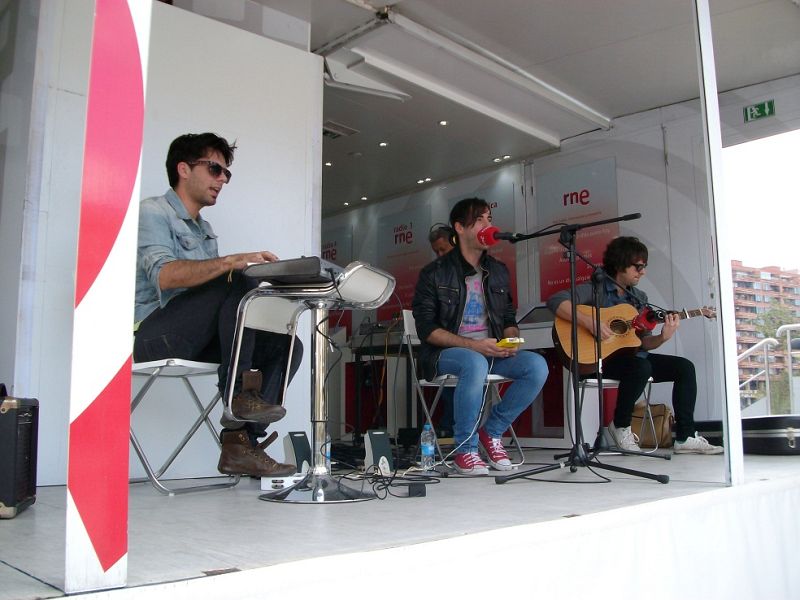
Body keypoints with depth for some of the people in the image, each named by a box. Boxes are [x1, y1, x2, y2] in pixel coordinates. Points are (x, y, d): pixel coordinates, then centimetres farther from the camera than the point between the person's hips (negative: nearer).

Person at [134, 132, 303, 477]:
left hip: (196, 340, 8)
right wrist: (230, 262, -34)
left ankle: (240, 441, -16)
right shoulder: (152, 212, -2)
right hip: (153, 333, -8)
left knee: (286, 344, -8)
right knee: (237, 281, -28)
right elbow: (164, 275, -22)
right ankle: (239, 394, -26)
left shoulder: (205, 231, 25)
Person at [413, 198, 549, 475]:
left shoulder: (498, 271, 14)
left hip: (492, 352, 5)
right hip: (446, 352, -5)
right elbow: (426, 329, -9)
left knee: (537, 366, -22)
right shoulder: (435, 273, -3)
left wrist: (511, 340, -7)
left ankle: (491, 432, -3)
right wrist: (473, 345, -20)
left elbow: (508, 319, 18)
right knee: (476, 364, -39)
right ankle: (465, 450, -20)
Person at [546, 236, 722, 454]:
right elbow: (555, 301, -22)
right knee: (641, 367, -34)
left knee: (684, 367, -4)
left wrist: (662, 338, -13)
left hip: (632, 356, 8)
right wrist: (590, 322, -30)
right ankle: (620, 426, -9)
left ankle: (685, 438, -3)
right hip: (600, 357, -8)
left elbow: (644, 342, 9)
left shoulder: (639, 297, 14)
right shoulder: (596, 289, -7)